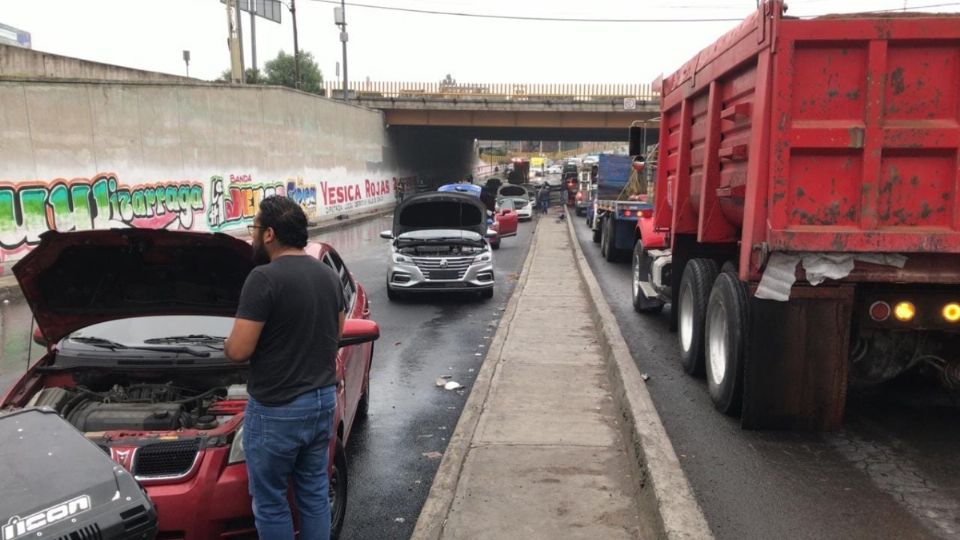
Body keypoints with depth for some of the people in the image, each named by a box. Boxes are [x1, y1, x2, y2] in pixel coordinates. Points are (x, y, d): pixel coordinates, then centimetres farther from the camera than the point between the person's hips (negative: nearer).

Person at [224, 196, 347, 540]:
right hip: (323, 399, 8)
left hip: (277, 409, -7)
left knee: (270, 500, 8)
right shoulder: (329, 275, 5)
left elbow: (239, 350, -19)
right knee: (314, 491, 19)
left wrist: (225, 345, 3)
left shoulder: (264, 278, -19)